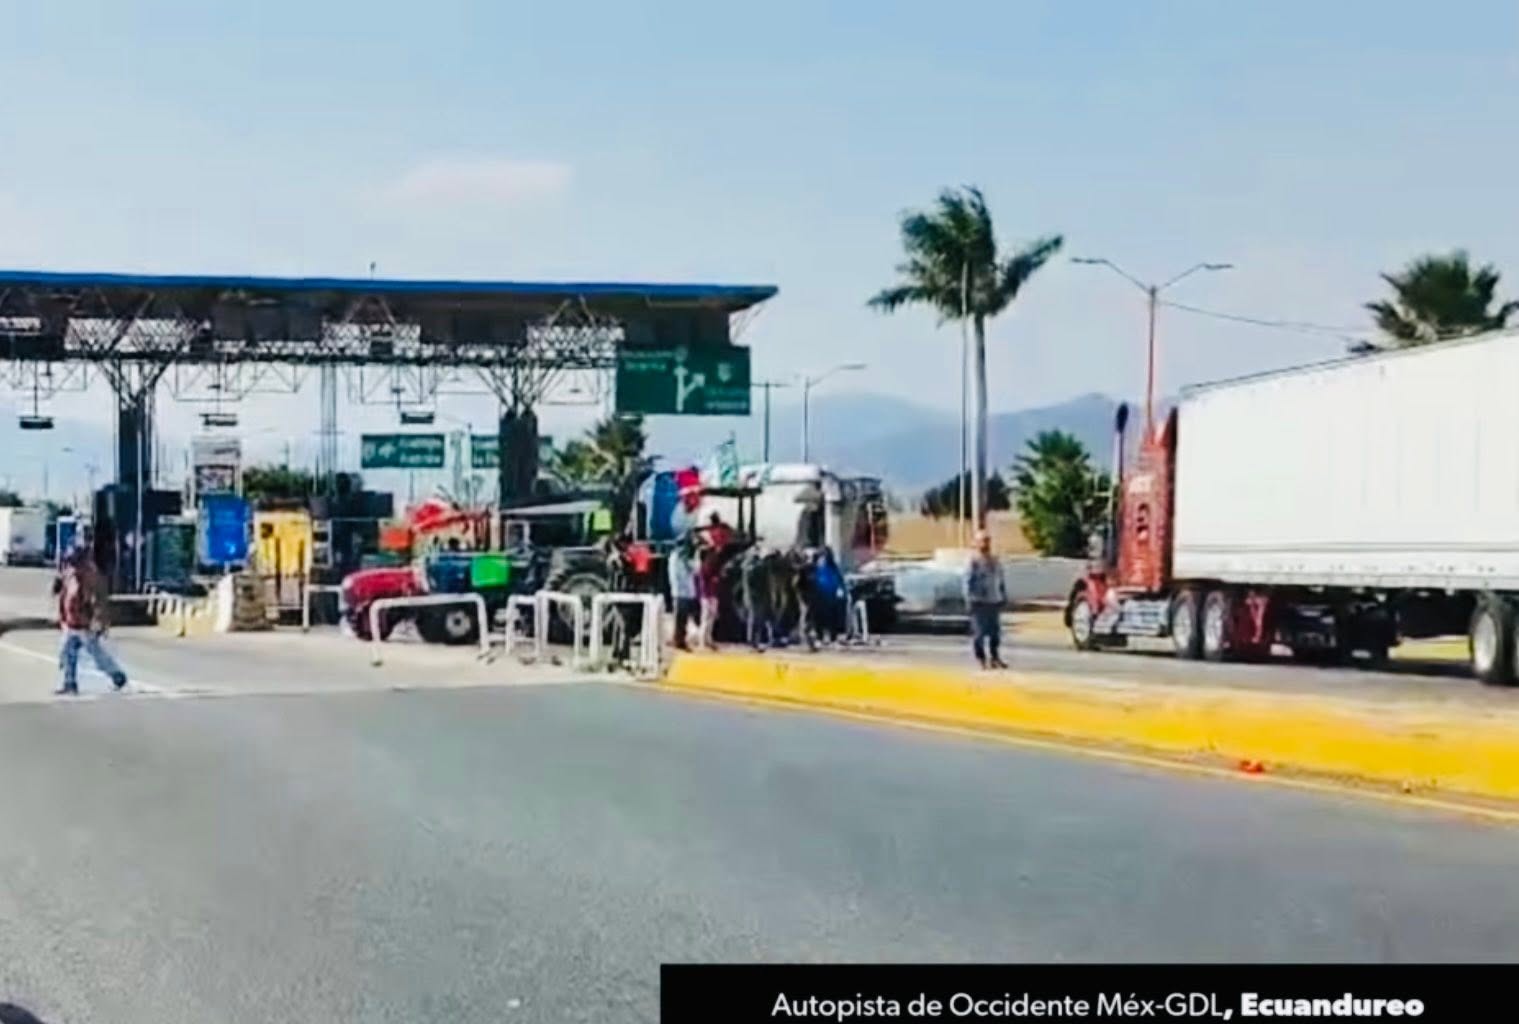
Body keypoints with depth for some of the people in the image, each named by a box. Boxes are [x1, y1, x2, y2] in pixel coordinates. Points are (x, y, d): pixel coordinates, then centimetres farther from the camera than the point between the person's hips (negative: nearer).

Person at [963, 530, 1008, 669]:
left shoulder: (995, 561, 14)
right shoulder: (973, 562, -7)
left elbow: (1001, 581, 22)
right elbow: (968, 583, -10)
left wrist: (1004, 597, 18)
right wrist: (969, 600, -15)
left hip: (994, 601, 6)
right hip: (979, 601, -6)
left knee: (995, 631, 9)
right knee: (979, 631, -5)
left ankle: (995, 657, 19)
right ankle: (982, 659, 1)